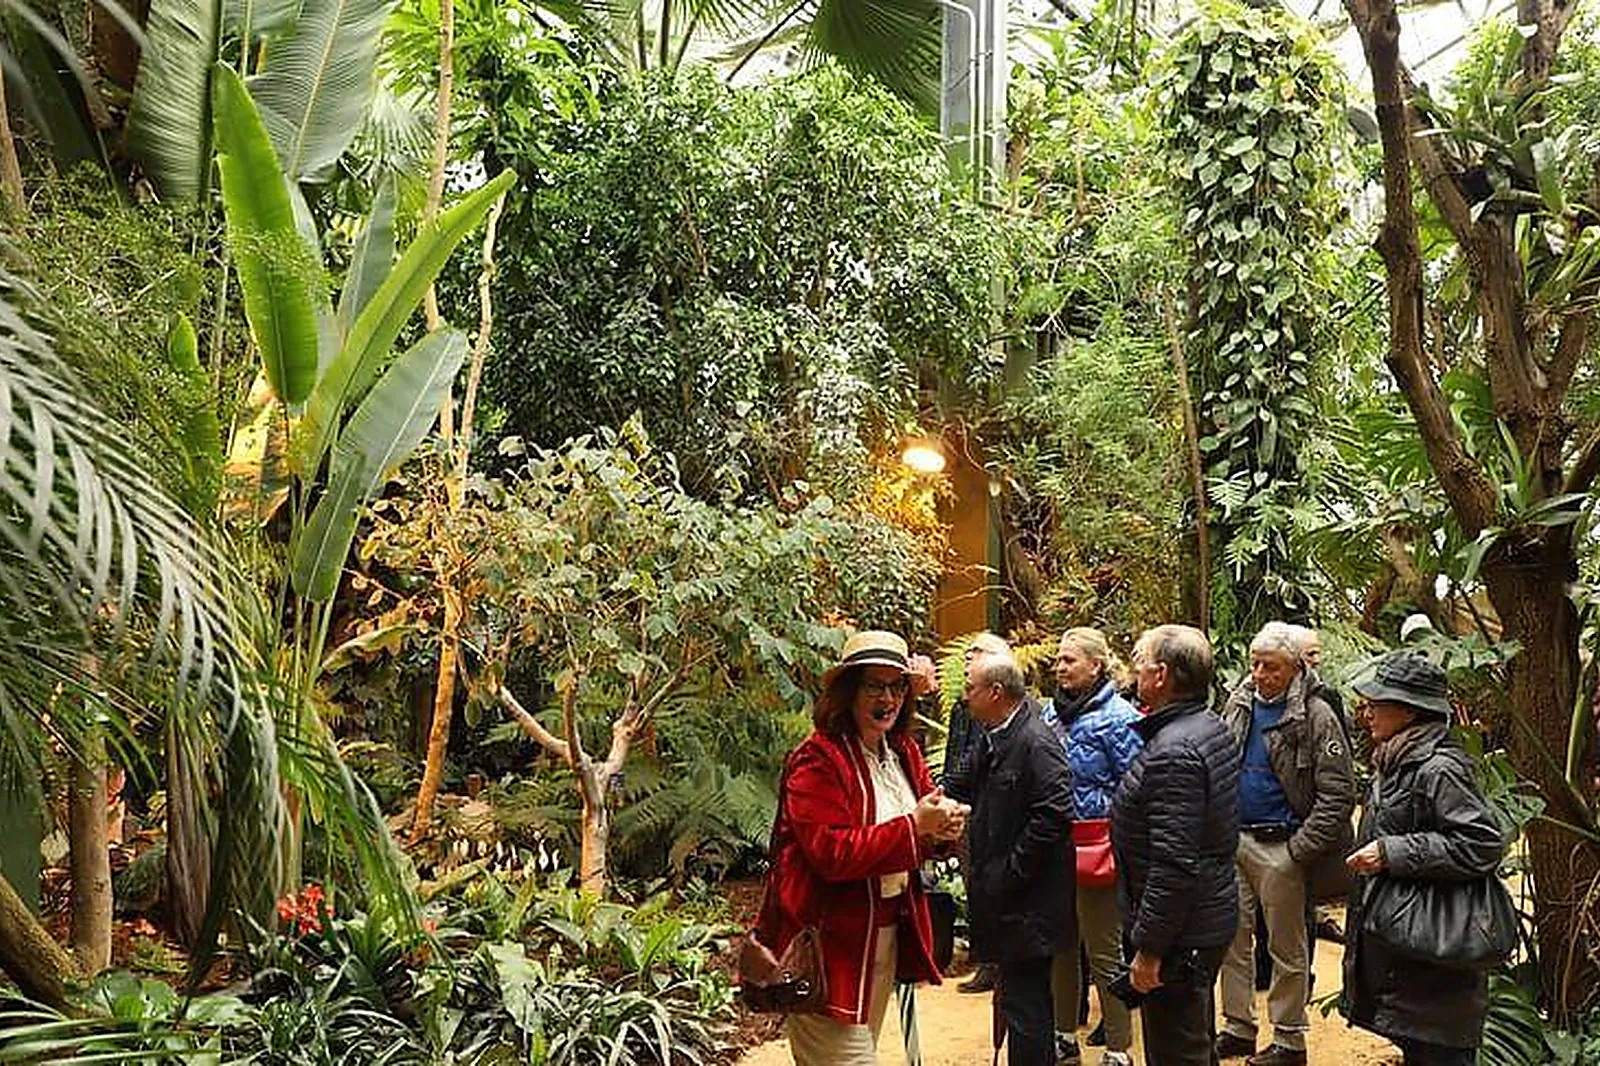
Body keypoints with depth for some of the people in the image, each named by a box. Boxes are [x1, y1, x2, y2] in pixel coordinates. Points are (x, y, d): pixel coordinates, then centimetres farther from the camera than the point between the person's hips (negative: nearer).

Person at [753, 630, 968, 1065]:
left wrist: (942, 827, -10)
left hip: (888, 932, 8)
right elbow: (831, 853, -26)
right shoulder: (817, 760, -17)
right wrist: (914, 826, -24)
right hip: (830, 942, -8)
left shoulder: (904, 753, 9)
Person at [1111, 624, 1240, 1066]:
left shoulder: (1173, 753, -25)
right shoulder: (1214, 728, 7)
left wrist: (1148, 948, -21)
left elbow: (1174, 866, -28)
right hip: (1211, 918, 10)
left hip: (1179, 933, -10)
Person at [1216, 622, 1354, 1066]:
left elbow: (1336, 794, -14)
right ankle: (1238, 1028, 25)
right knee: (1232, 938, 12)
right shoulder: (1238, 704, 6)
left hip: (1281, 847, -6)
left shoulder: (1315, 717, -12)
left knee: (1287, 948, 8)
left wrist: (1300, 850, -17)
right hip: (1234, 839, 6)